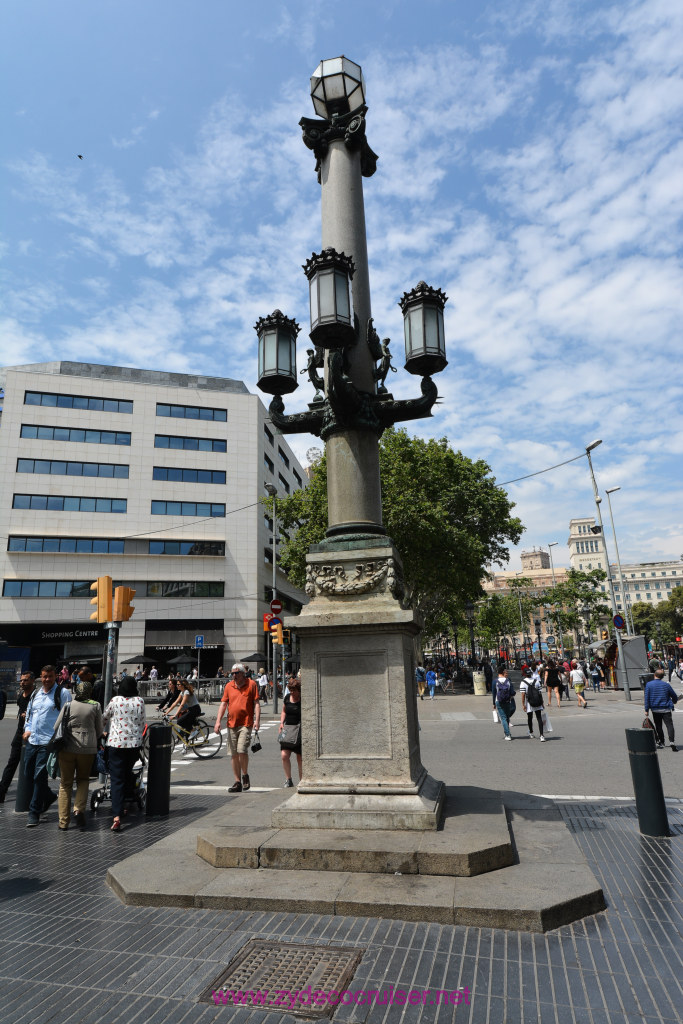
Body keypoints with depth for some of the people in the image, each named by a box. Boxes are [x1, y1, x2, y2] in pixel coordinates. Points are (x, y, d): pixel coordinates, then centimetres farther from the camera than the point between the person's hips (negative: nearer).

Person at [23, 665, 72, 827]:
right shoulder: (36, 692, 13)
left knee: (39, 776, -4)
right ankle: (49, 796, 36)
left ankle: (34, 812, 9)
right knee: (28, 775, 13)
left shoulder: (63, 693, -8)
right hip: (32, 740, 7)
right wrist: (28, 728, 11)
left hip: (48, 742, -7)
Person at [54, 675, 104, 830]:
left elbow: (56, 727, 5)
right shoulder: (95, 706, -2)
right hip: (87, 748, 0)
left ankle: (64, 821, 13)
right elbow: (99, 730, 4)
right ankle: (79, 809, -1)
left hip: (67, 748, 0)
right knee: (83, 780, 19)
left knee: (65, 784, 11)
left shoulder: (68, 705, -1)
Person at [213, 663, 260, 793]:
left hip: (246, 723, -4)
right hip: (231, 724, 4)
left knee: (242, 750, -15)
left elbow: (256, 703, -1)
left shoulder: (251, 684, 0)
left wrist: (257, 720, -11)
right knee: (234, 754, 7)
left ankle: (245, 775, 9)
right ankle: (237, 782, 17)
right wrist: (218, 721, 0)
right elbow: (223, 704, 10)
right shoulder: (229, 686, 9)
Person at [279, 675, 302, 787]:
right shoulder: (287, 698, 5)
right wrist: (281, 723, 4)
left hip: (300, 732, -4)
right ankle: (288, 779, 7)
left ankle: (301, 781, 21)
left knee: (300, 758, 5)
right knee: (284, 755, -9)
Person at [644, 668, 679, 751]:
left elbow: (647, 698, -5)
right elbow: (675, 696, 10)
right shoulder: (666, 685, -1)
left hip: (655, 709, 1)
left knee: (658, 726, 14)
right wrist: (674, 701, 33)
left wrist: (646, 710, 1)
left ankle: (661, 742, 20)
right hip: (666, 709, -1)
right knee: (669, 725, -5)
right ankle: (672, 741, -21)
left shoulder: (649, 685, -4)